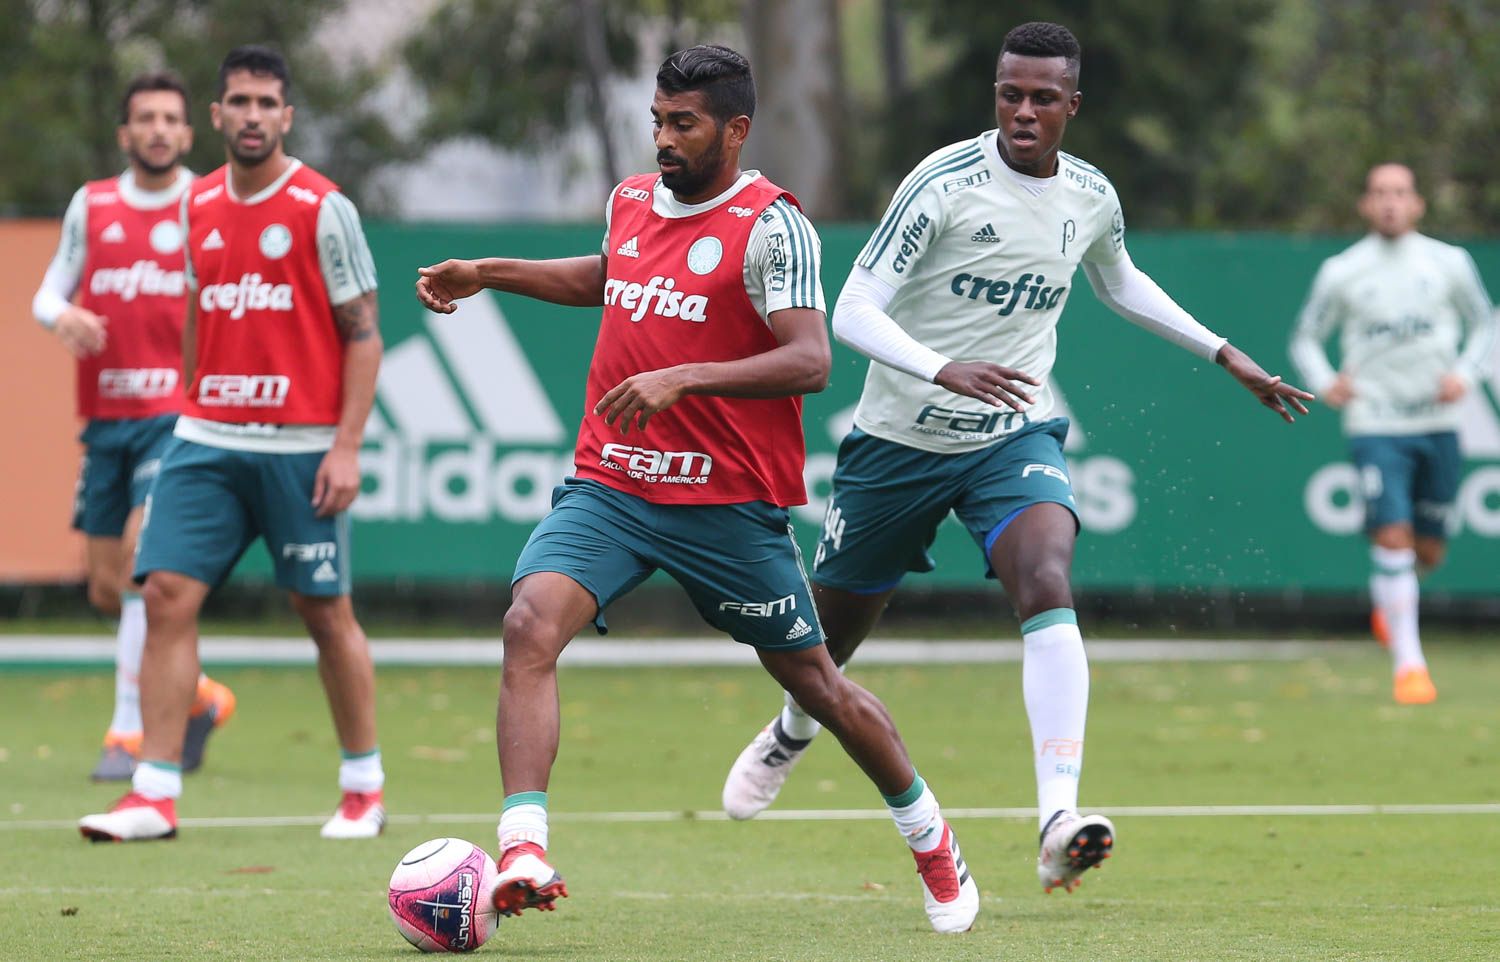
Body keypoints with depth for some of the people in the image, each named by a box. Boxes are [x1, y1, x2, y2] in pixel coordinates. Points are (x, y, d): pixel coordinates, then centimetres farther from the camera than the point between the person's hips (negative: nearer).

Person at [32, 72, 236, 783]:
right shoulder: (91, 207, 9)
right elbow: (49, 292, 13)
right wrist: (62, 316, -10)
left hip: (180, 413, -5)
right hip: (105, 417, 5)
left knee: (142, 550, -20)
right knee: (106, 586, 5)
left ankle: (130, 731, -16)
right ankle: (196, 699, 27)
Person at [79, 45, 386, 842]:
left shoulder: (322, 208, -6)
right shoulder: (198, 206, 9)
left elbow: (363, 332, -6)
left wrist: (347, 445, -12)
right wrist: (190, 411, 15)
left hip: (299, 447, -4)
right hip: (207, 439, 4)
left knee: (325, 611, 3)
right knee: (167, 592, -7)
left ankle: (364, 787, 18)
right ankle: (155, 795, -5)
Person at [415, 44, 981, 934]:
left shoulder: (770, 225, -12)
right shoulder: (632, 202, 9)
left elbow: (810, 361, -23)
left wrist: (684, 378, -33)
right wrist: (488, 275, 26)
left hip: (728, 503, -5)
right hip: (609, 486, 5)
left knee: (814, 679, 8)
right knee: (532, 624, -22)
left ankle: (933, 842, 33)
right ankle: (525, 854, -30)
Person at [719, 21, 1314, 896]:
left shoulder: (1092, 198, -2)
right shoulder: (943, 185, -18)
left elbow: (1120, 282, 23)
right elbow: (854, 311, -22)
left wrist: (1224, 353, 21)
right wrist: (943, 371, -39)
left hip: (1015, 434, 2)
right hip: (903, 436, -2)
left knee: (1048, 584, -27)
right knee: (839, 624, 14)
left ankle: (1059, 820, -37)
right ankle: (793, 729, 52)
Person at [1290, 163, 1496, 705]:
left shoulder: (1449, 264, 3)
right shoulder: (1341, 273, 0)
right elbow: (1305, 338, 10)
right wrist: (1325, 384, -8)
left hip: (1437, 425, 2)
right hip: (1375, 426, -2)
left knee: (1429, 552, 8)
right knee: (1393, 537, -15)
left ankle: (1387, 598, 43)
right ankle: (1408, 663, -8)